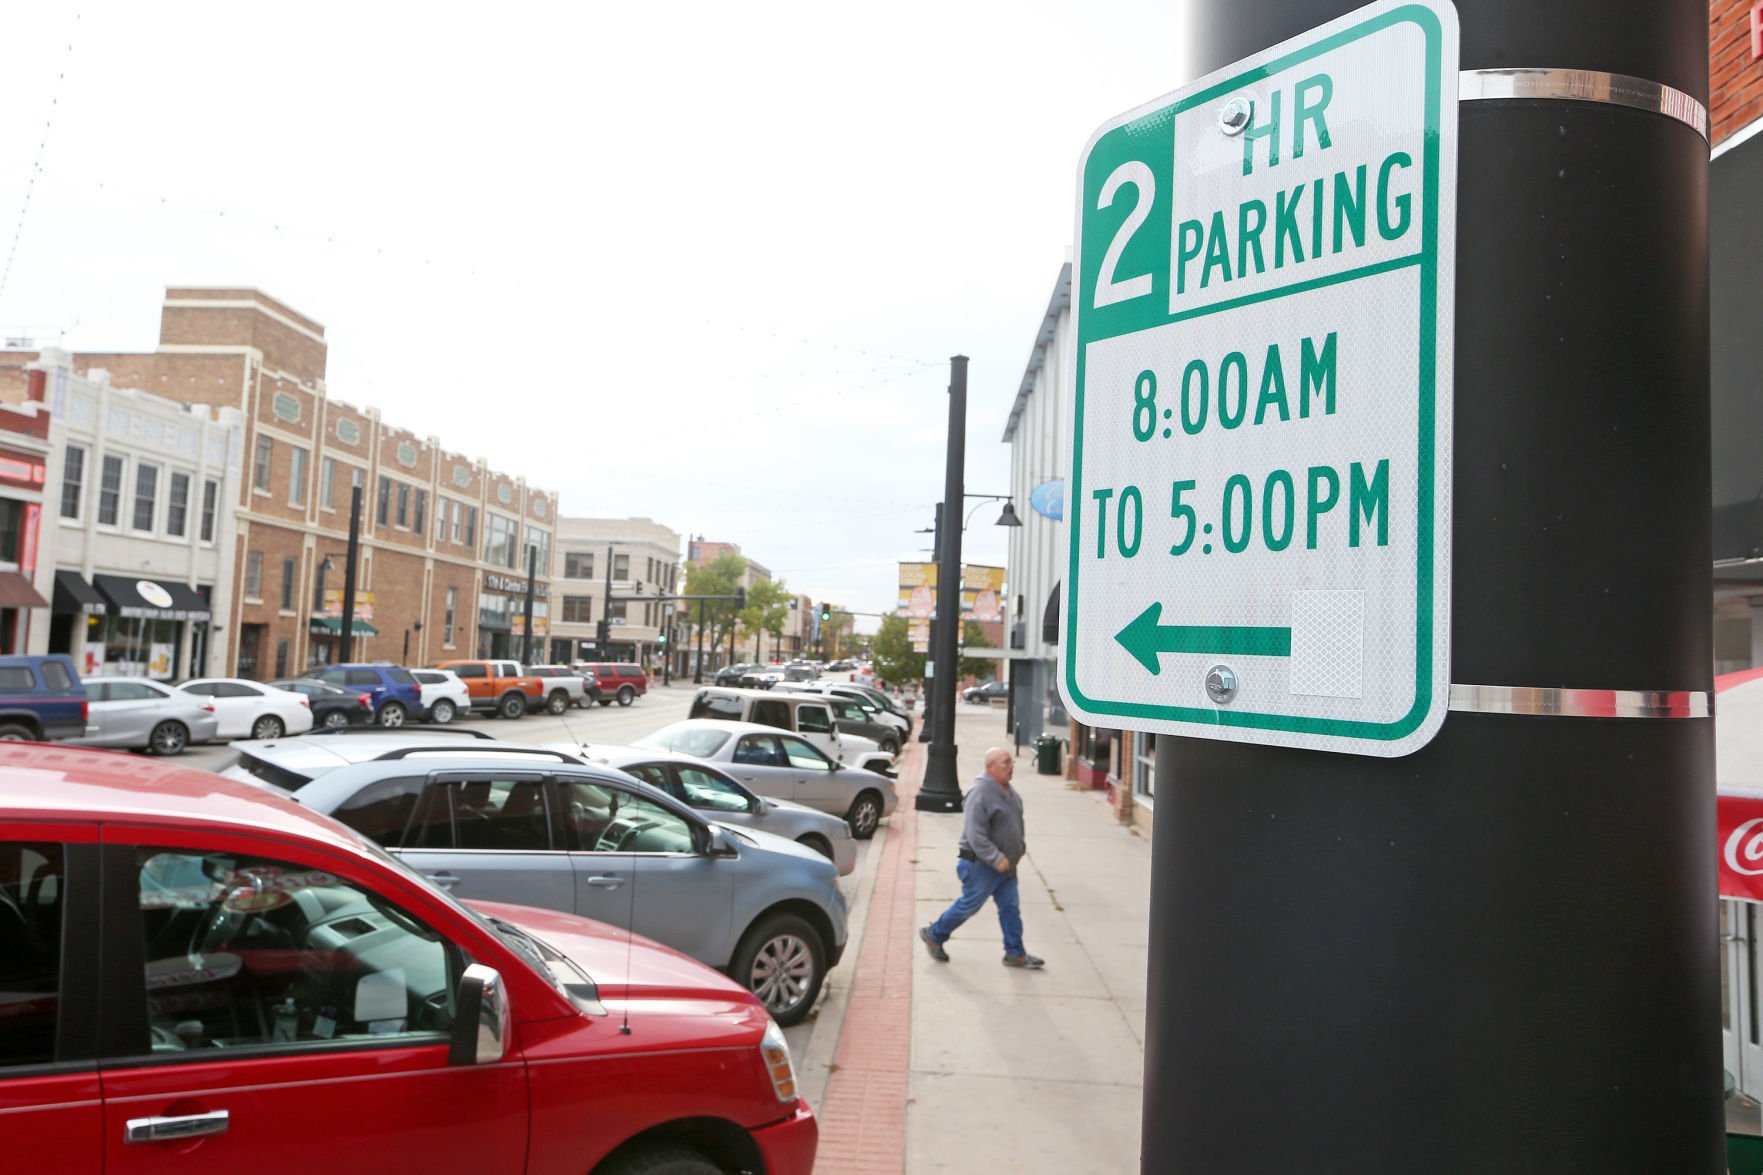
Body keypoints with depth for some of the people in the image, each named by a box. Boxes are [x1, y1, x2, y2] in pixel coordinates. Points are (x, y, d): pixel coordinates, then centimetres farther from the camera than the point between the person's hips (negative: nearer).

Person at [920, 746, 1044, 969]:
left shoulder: (1009, 792, 8)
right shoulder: (981, 794, -22)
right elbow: (975, 836, -26)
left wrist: (1021, 845, 11)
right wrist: (996, 859, -26)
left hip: (1005, 864, 9)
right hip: (981, 865, -8)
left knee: (1010, 908, 10)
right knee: (968, 906, 3)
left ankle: (1015, 953, 20)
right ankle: (934, 935, 21)